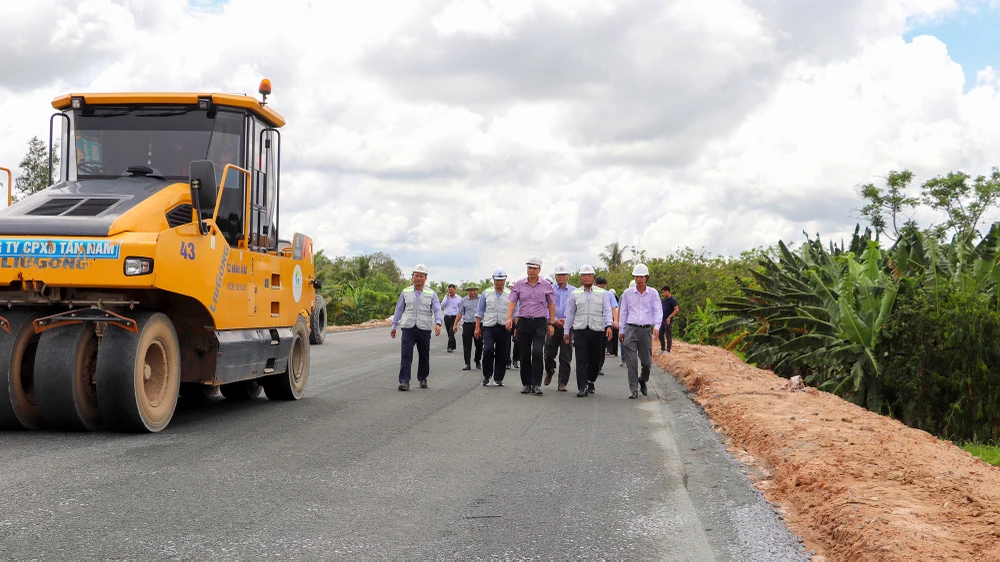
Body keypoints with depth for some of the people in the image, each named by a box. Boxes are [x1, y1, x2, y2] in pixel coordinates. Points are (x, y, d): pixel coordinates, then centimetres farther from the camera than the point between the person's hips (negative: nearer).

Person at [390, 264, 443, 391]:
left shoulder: (431, 294, 5)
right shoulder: (405, 292, 8)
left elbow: (437, 309, -4)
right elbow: (399, 309, 14)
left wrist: (438, 323, -22)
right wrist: (394, 326, 12)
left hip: (424, 329, 0)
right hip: (408, 328, 0)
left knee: (424, 355, 10)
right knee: (406, 354, -11)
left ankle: (422, 378, 27)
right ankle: (404, 381, -14)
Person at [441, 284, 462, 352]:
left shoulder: (459, 298, 3)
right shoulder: (446, 297, 11)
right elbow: (442, 306, 0)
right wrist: (447, 298, -7)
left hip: (454, 318, -4)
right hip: (447, 317, 4)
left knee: (451, 332, -15)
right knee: (449, 333, 9)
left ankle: (450, 347, -16)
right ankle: (453, 346, 22)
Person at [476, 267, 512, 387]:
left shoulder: (510, 295, 7)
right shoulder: (486, 294, 10)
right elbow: (480, 312, 11)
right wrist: (477, 327, 5)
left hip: (504, 328, 0)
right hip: (488, 327, 0)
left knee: (502, 354, 2)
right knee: (488, 350, -16)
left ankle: (498, 378, 13)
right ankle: (486, 375, 0)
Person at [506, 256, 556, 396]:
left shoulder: (546, 285, 5)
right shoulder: (519, 285, 7)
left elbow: (551, 305, 10)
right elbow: (512, 302, 1)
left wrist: (551, 323, 6)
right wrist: (509, 318, -15)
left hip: (540, 322, -2)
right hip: (523, 321, 2)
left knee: (537, 352, -16)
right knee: (524, 355, 6)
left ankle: (536, 384, -13)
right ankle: (526, 384, 16)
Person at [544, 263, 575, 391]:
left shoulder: (574, 291, 7)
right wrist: (555, 320, -10)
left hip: (568, 326, 0)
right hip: (553, 326, 0)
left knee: (566, 356, -2)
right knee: (549, 353, 2)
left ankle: (562, 383, 2)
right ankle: (549, 371, 33)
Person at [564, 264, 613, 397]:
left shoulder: (602, 293, 9)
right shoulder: (575, 294, 11)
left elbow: (607, 311, 2)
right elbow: (570, 313, 14)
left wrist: (609, 326, -13)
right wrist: (566, 331, 12)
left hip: (597, 331, 0)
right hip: (580, 331, 0)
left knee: (595, 360, 7)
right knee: (581, 360, -9)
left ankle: (591, 382, 31)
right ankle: (582, 388, -12)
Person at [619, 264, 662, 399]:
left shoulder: (653, 293, 5)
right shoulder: (627, 293, 7)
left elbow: (658, 311, -2)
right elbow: (623, 313, 13)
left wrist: (656, 326, -18)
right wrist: (622, 331, 11)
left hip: (646, 330, 0)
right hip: (631, 329, 0)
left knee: (646, 361, 5)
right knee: (631, 361, -7)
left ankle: (643, 380, 35)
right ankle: (633, 390, -5)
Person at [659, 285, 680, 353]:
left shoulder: (672, 300, -12)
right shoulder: (664, 300, 13)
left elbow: (677, 309, -18)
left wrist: (669, 317, -21)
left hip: (668, 321, -8)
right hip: (662, 320, 8)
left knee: (668, 336, -1)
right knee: (660, 334, 11)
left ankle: (668, 350, 5)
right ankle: (662, 349, 22)